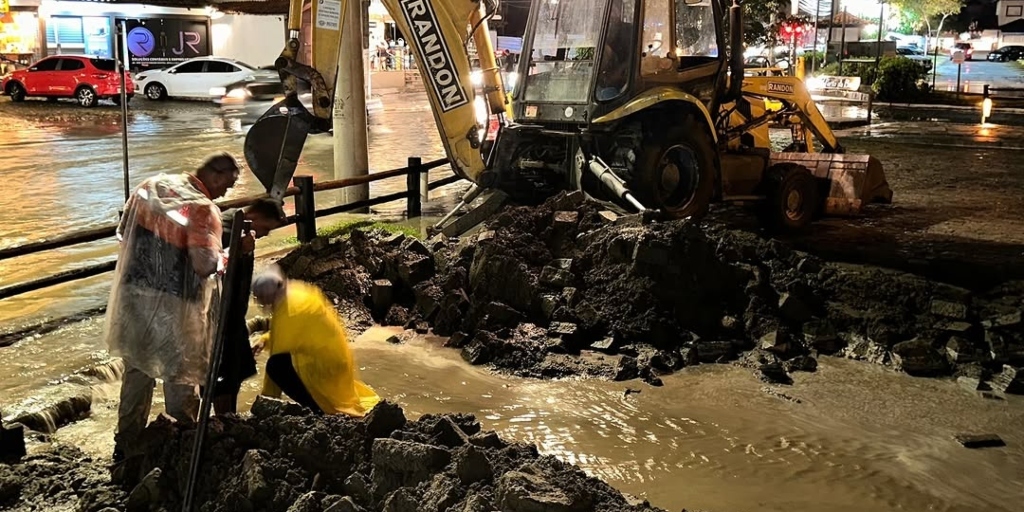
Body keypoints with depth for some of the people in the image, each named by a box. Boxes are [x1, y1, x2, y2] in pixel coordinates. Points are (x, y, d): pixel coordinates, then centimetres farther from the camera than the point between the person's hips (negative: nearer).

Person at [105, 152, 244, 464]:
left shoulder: (151, 186, 3)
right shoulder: (203, 209, -19)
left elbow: (123, 233, 12)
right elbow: (205, 266, -28)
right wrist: (226, 255, -10)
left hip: (134, 296, 7)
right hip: (173, 307, -7)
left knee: (137, 372, 21)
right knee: (180, 379, 9)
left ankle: (126, 448, 33)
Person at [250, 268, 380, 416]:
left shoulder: (288, 311, -22)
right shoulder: (295, 292, 3)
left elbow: (279, 351, -16)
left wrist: (268, 397, -9)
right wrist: (266, 339, 4)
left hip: (325, 362, -10)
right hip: (334, 353, 10)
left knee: (276, 365, -23)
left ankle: (315, 407, -11)